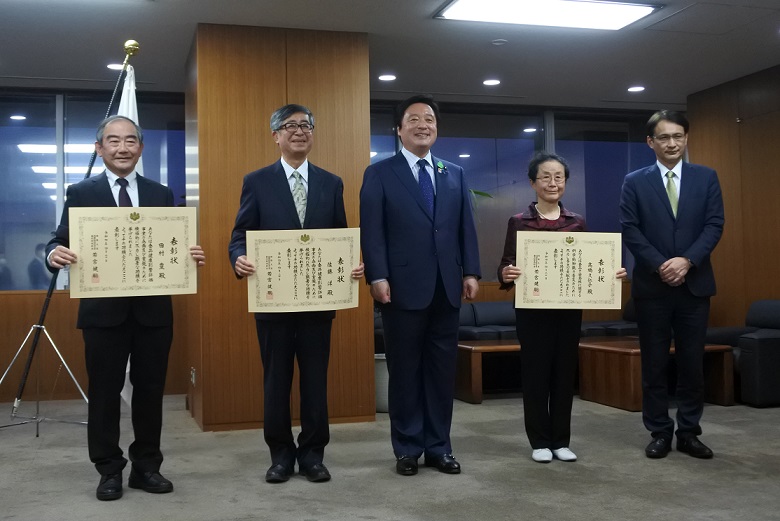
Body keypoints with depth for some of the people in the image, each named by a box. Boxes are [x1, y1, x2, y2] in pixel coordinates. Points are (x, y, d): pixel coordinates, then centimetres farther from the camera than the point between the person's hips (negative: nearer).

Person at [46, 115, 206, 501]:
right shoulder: (81, 193, 3)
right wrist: (55, 254, -25)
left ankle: (146, 466, 22)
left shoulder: (161, 194, 9)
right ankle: (109, 470, 19)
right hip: (103, 310, -2)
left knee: (150, 389, 9)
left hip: (153, 309, 2)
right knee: (105, 392, 6)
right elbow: (61, 242, -3)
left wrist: (191, 256, -15)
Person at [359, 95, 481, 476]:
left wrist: (470, 272, 1)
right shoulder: (380, 174, 2)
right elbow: (371, 230, -5)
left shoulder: (455, 174, 15)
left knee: (442, 370, 8)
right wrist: (378, 277, -14)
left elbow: (466, 227, 11)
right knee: (405, 371, 5)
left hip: (446, 288, 4)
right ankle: (407, 449, 16)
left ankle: (438, 447, 19)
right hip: (404, 287, -4)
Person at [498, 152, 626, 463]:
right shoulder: (519, 222, -1)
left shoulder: (577, 222, 7)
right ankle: (540, 441, 14)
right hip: (532, 308, -3)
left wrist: (612, 273, -9)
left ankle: (561, 440, 19)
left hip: (570, 308, 3)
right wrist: (506, 273, -28)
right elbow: (506, 264, -5)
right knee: (535, 372, 2)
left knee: (565, 372, 7)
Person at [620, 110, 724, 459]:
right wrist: (660, 265, -14)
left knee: (692, 362, 5)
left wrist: (687, 260, -15)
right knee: (654, 364, 4)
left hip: (695, 283, 1)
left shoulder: (707, 178, 7)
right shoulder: (635, 182, 3)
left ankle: (689, 432, 17)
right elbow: (630, 230, -4)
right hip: (652, 285, -1)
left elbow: (714, 225, -1)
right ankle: (660, 432, 14)